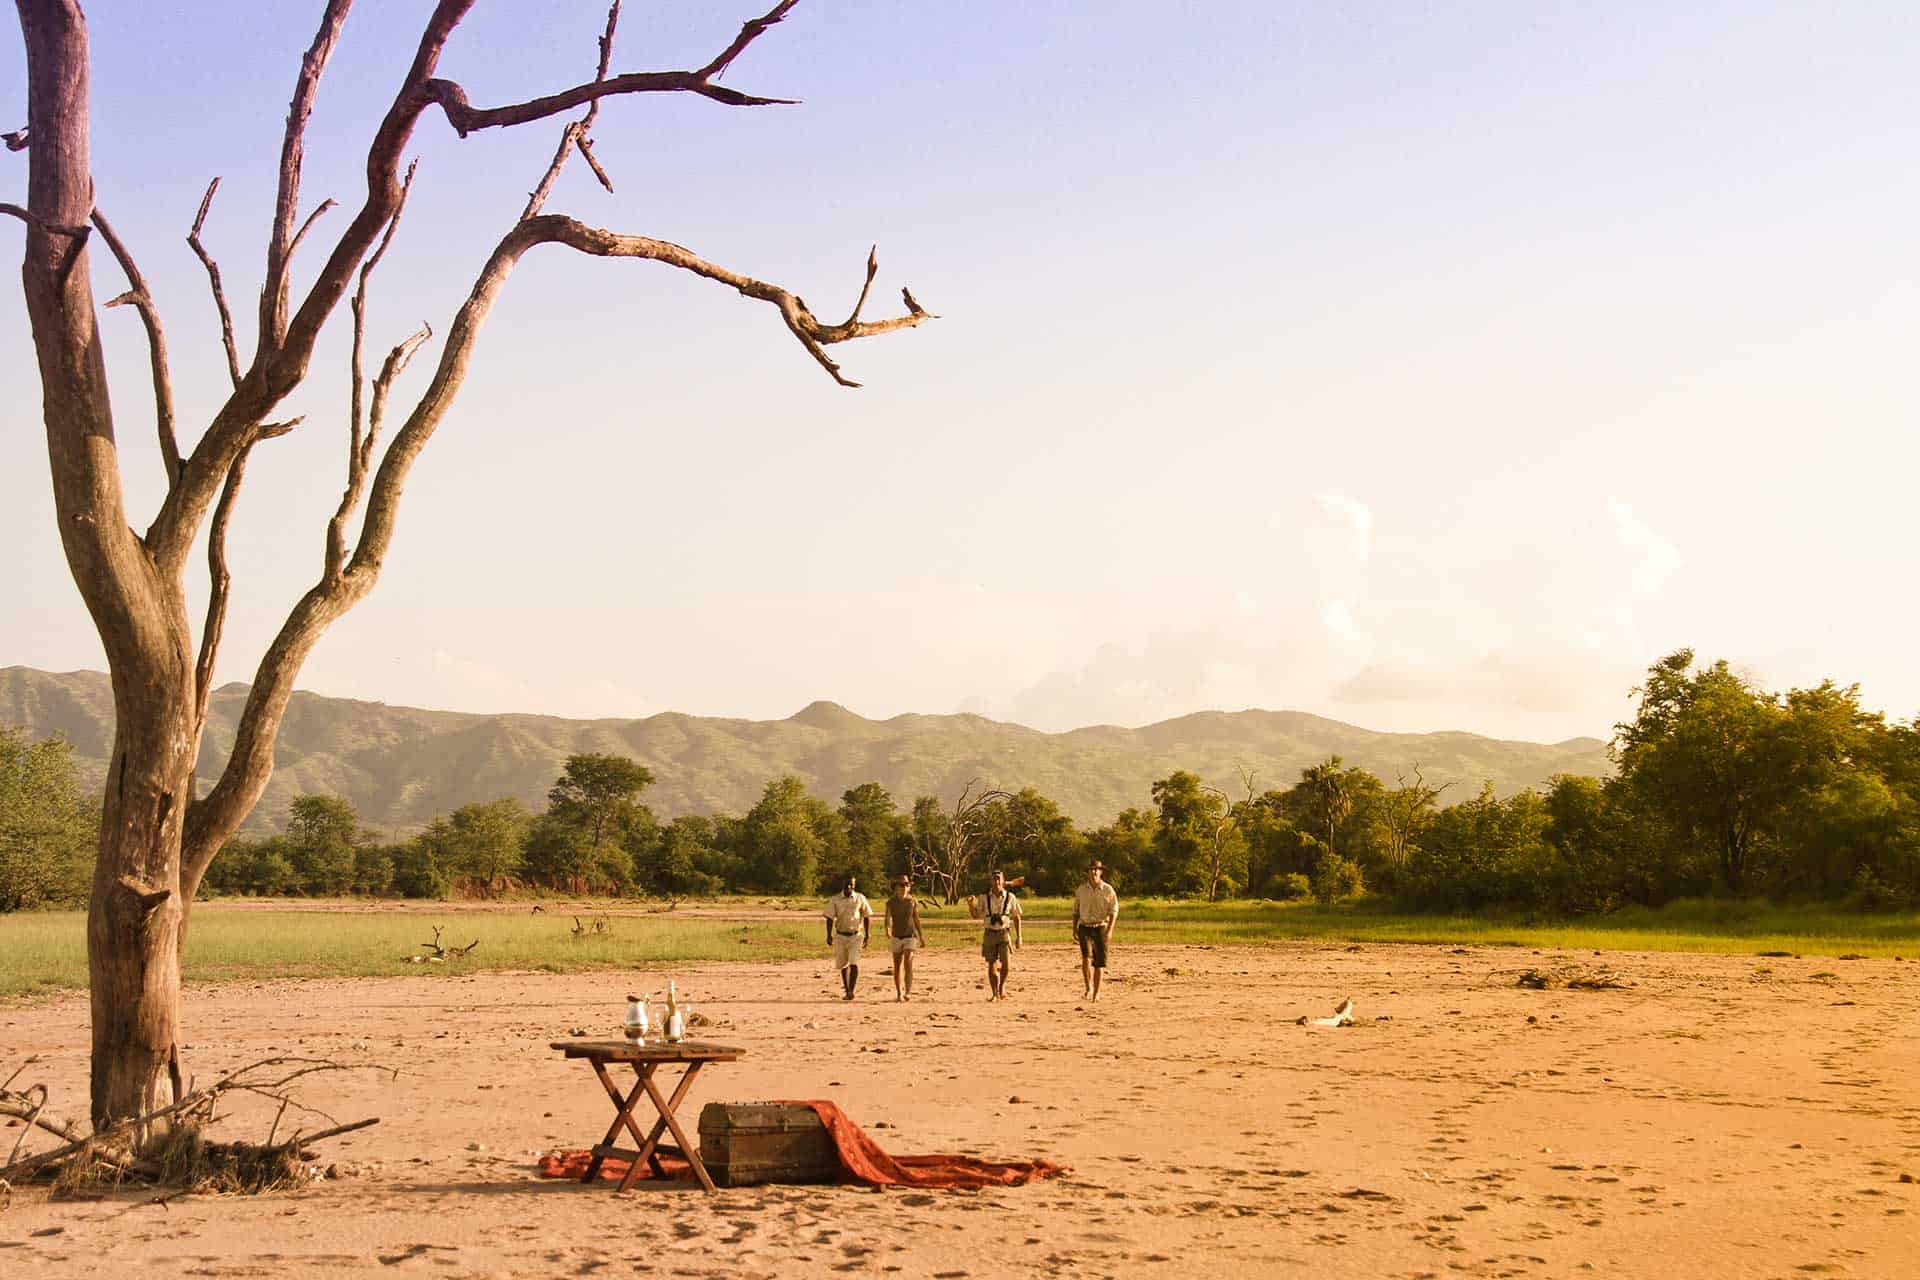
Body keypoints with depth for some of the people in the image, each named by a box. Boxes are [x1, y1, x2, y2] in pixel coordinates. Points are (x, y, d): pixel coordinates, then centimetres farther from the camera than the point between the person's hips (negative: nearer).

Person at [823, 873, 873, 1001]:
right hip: (840, 936, 2)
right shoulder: (835, 899, -1)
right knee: (842, 965, 9)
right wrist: (829, 935, -9)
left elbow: (867, 917, 6)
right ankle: (846, 991, 21)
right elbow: (830, 918, 1)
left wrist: (867, 935, 2)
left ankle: (851, 991, -19)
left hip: (856, 935, -2)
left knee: (854, 964, -15)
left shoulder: (860, 898, 0)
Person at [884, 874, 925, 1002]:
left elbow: (916, 919, 8)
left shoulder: (913, 901, -2)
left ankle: (908, 992, -21)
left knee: (908, 963, -16)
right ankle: (898, 993, 18)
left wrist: (921, 936, 12)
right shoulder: (891, 902, -4)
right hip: (896, 937, 1)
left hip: (910, 936, -1)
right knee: (897, 966, 8)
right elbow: (888, 918, -16)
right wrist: (888, 930, -36)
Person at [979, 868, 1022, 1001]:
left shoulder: (1010, 897, -1)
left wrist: (1018, 937, 4)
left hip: (1004, 933, -1)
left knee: (1006, 963, -14)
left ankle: (1002, 986, 13)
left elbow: (1016, 917, 7)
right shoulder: (985, 897, -1)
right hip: (990, 934, 1)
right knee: (992, 965, 2)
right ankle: (994, 993, 17)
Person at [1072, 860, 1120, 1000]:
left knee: (1099, 961, 2)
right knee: (1086, 956, -20)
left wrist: (1110, 929, -17)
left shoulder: (1108, 890, -3)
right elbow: (1076, 911, 12)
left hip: (1101, 928, -1)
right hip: (1085, 928, 1)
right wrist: (1074, 930, 7)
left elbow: (1114, 911, -5)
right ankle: (1088, 988, -16)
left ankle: (1096, 991, 13)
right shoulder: (1081, 890, 3)